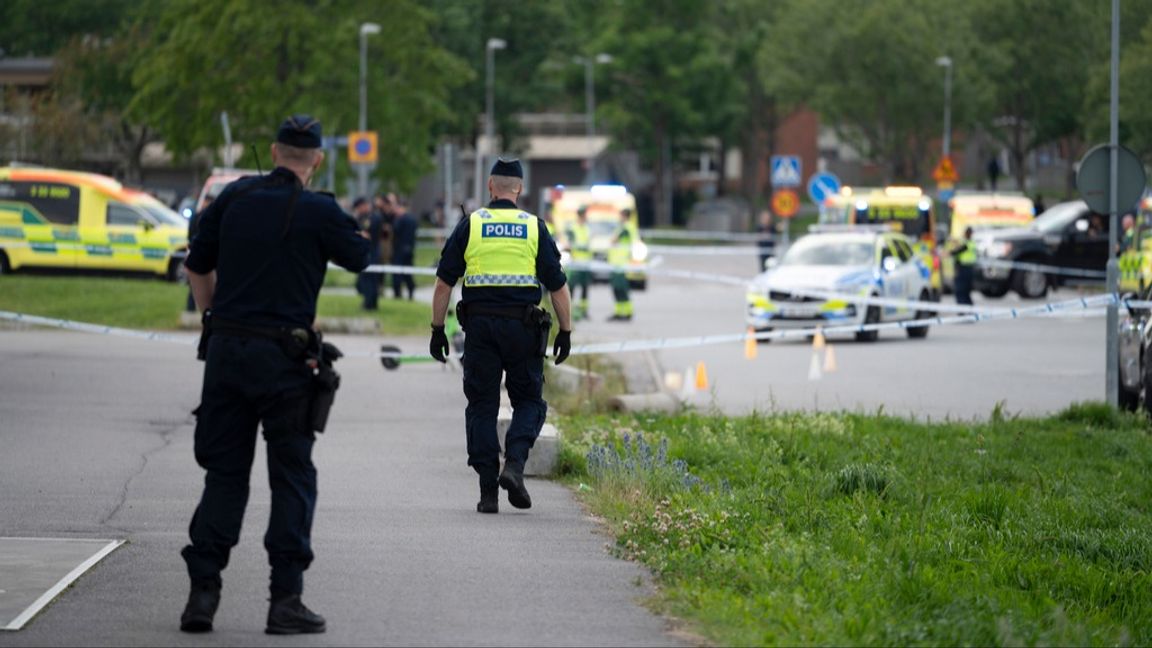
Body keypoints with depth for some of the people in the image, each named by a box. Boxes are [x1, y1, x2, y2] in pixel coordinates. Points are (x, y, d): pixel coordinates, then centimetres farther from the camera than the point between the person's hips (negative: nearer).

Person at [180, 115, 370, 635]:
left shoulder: (234, 198, 5)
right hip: (283, 357, -4)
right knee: (292, 478, 4)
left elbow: (197, 266, 13)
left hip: (225, 351, 4)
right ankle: (285, 598, 0)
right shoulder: (318, 211, -9)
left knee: (224, 472, 10)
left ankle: (203, 590, 3)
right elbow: (359, 257, 7)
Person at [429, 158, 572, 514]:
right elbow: (558, 286, 2)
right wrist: (566, 331, 10)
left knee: (482, 407, 6)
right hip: (523, 325, 0)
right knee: (528, 400, 13)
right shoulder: (535, 228, 3)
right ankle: (514, 464, -11)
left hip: (479, 324, 0)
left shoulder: (470, 225, 3)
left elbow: (444, 282, 2)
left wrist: (437, 329, 8)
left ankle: (488, 491, 1)